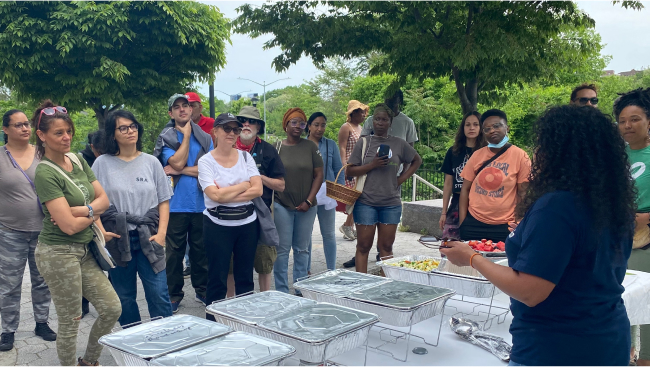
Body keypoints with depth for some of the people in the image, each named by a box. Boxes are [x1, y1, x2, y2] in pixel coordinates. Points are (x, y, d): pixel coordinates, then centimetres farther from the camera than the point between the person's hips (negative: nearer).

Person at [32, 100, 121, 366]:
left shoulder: (78, 161, 7)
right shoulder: (45, 173, -16)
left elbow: (103, 199, 4)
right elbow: (69, 225, -21)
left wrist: (81, 210, -14)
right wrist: (94, 212, -4)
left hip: (84, 251, 8)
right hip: (59, 253, -8)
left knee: (112, 309, 11)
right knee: (70, 323, 5)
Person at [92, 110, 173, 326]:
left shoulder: (151, 162, 6)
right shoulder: (102, 163, 3)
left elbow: (163, 200, 6)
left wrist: (161, 232, -4)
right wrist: (100, 231, -10)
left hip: (148, 238, 0)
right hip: (117, 239, 0)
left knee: (158, 295, -4)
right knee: (125, 298, 10)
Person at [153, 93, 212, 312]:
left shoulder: (204, 138, 8)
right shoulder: (166, 138, 1)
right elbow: (178, 162, -15)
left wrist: (181, 170, -12)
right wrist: (186, 135, -7)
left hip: (201, 204, 2)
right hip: (176, 205, -2)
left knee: (201, 250, 12)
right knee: (174, 252, 4)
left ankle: (202, 290, 26)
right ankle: (174, 295, 16)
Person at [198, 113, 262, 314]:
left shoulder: (245, 156, 5)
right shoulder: (206, 161, -5)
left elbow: (257, 190, -5)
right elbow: (215, 195, -17)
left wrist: (226, 194, -13)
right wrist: (244, 185, -7)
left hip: (248, 223, 3)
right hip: (218, 225, -3)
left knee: (245, 277, 13)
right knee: (217, 278, 4)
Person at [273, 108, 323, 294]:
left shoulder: (310, 147, 4)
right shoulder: (277, 147, 2)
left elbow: (319, 175, 3)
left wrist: (309, 201, -5)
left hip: (306, 207, 2)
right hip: (282, 206, -1)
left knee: (302, 249, 10)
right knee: (282, 249, 0)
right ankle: (282, 292, 8)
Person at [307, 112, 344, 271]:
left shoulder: (331, 145, 7)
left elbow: (339, 170, 7)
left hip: (327, 194, 1)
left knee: (329, 234, 7)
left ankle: (331, 270, 14)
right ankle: (306, 270, 19)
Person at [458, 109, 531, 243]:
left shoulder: (520, 156, -3)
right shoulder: (477, 155, 4)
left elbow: (523, 193, -3)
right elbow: (465, 189, 7)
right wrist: (462, 223, 0)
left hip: (504, 227, -2)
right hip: (473, 225, 3)